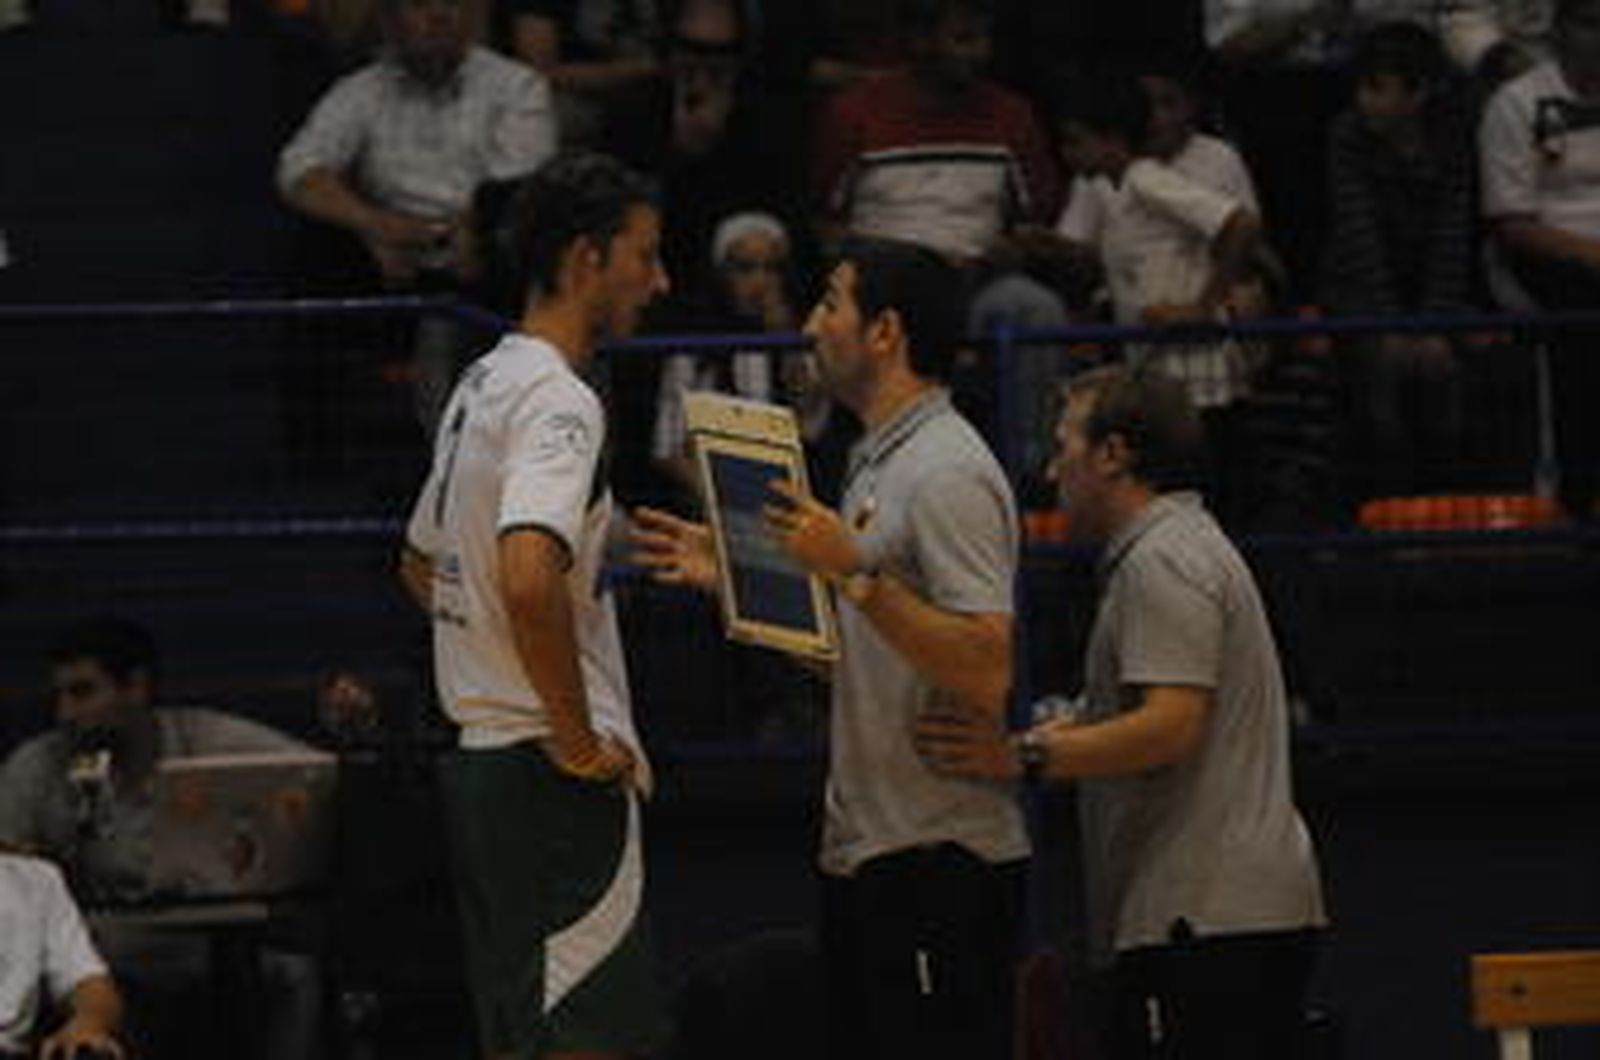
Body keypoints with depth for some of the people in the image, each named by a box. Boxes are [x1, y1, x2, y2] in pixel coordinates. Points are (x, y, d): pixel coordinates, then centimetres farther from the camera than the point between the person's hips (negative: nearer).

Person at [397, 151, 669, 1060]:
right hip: (555, 776, -10)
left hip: (482, 754, 10)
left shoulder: (483, 386, 16)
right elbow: (530, 580, -31)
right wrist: (578, 739, -20)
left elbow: (421, 564, 28)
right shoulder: (559, 402, -15)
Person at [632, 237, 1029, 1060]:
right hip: (865, 855, 11)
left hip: (937, 864, -11)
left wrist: (855, 575, -27)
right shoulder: (878, 464, 19)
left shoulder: (948, 474, -14)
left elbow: (986, 674, -24)